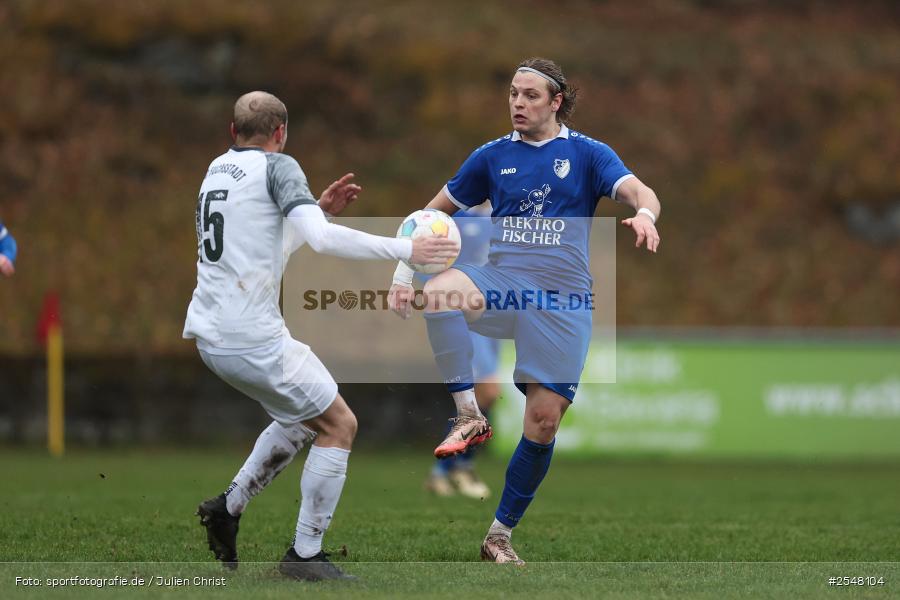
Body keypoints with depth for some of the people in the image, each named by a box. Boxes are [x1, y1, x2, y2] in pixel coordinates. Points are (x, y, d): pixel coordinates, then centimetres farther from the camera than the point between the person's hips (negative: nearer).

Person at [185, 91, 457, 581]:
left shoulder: (218, 169, 15)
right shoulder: (277, 166, -9)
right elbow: (322, 239, -22)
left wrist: (319, 209, 20)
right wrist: (407, 250, -17)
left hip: (210, 334, 9)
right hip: (254, 338, -9)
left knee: (302, 416, 25)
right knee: (339, 425, 3)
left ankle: (228, 507, 22)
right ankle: (304, 554, 3)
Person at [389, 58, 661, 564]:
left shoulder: (588, 154, 5)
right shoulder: (493, 157, 11)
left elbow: (638, 191, -10)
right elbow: (436, 213, 17)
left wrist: (645, 213, -35)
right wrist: (404, 274, 6)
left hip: (562, 299, -1)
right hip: (502, 284, 1)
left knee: (545, 418, -4)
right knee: (441, 291, -34)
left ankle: (502, 534, 11)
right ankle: (469, 416, -27)